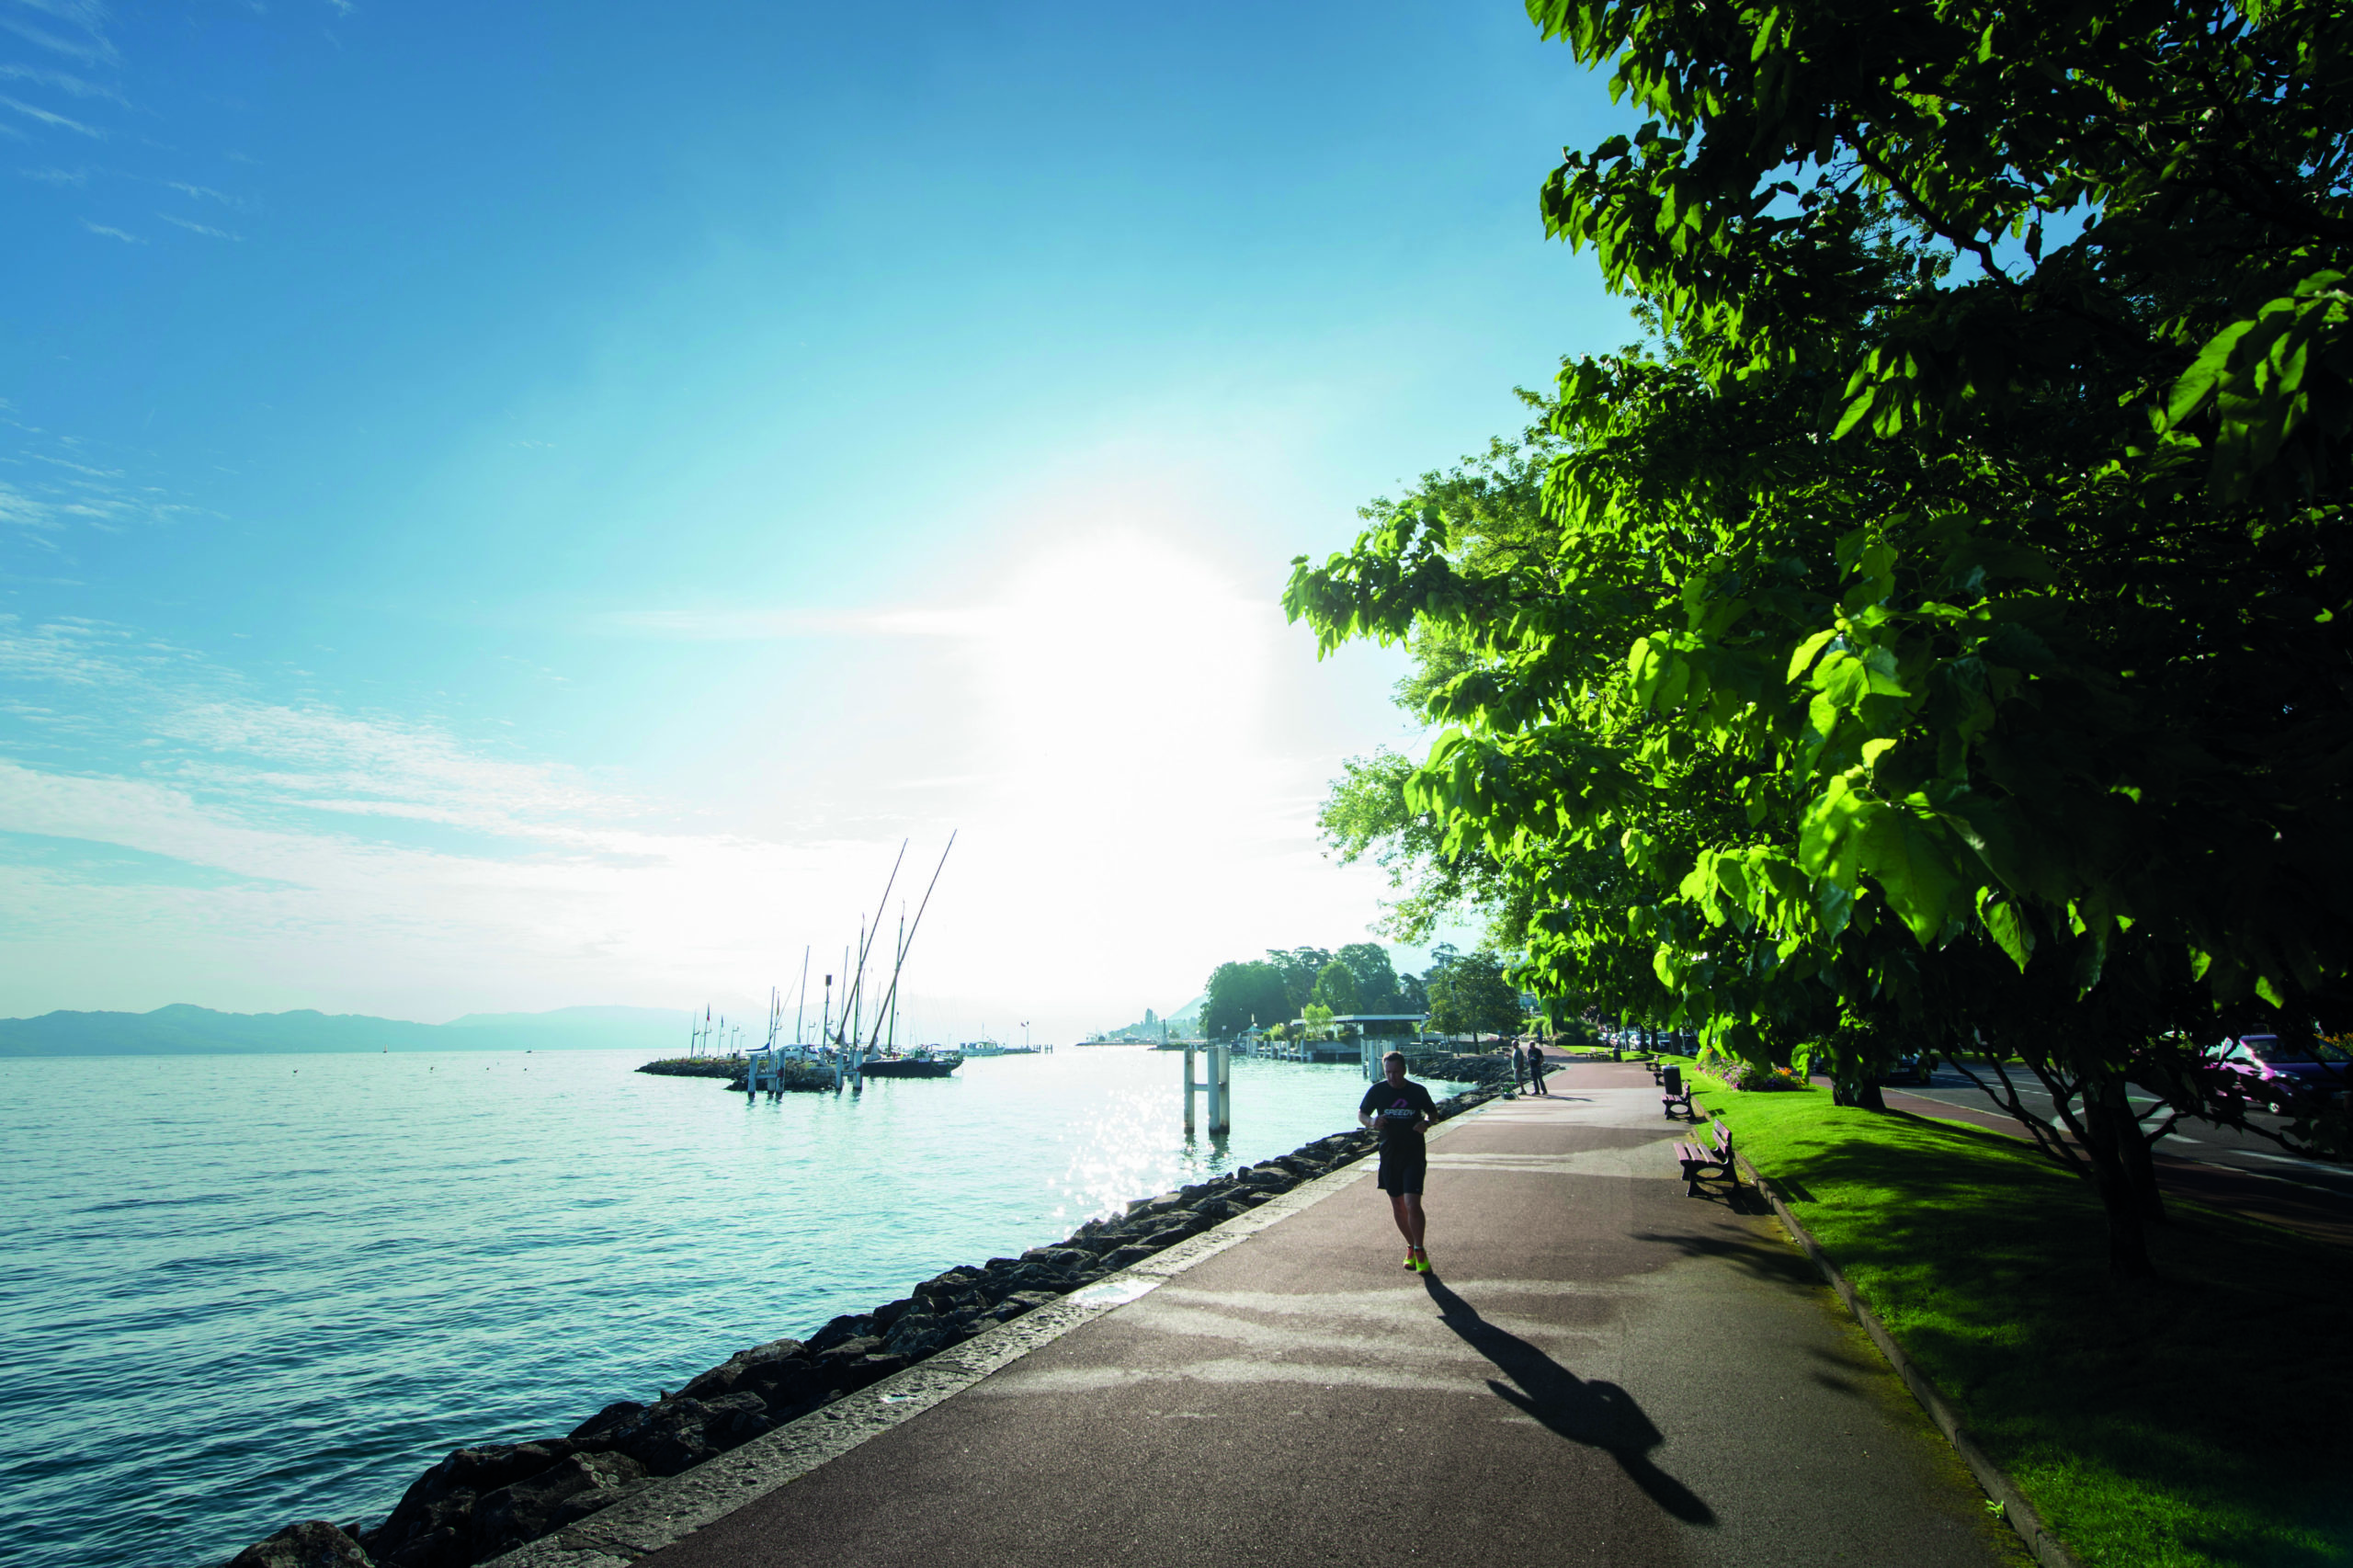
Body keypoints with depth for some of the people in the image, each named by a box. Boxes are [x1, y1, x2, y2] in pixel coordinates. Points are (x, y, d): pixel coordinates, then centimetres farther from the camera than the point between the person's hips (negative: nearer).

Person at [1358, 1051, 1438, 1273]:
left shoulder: (1418, 1091, -3)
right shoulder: (1377, 1091, -2)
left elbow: (1433, 1112, 12)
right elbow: (1360, 1114, 4)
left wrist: (1426, 1122, -11)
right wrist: (1371, 1121, -18)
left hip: (1414, 1154, -2)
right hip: (1389, 1153, 2)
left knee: (1412, 1204, -13)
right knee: (1398, 1207, 9)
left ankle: (1420, 1251, 4)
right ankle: (1411, 1247, 30)